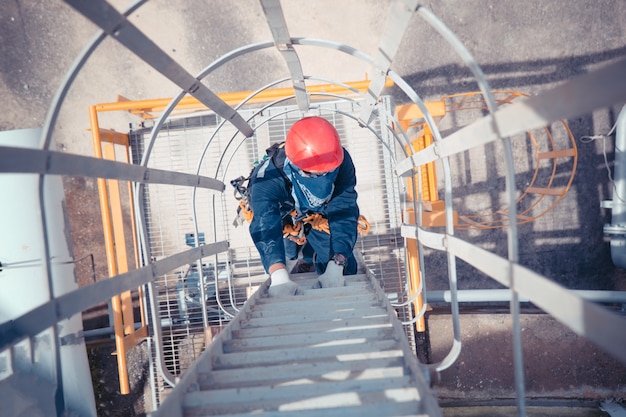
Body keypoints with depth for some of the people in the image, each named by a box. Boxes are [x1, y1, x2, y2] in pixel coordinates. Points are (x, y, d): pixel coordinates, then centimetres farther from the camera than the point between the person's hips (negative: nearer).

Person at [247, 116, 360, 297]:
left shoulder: (341, 161, -37)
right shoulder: (268, 178, -44)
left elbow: (344, 214, -39)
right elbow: (266, 229, -56)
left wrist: (335, 266, -53)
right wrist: (279, 276, -74)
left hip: (321, 213, 1)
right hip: (282, 214, 0)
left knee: (345, 268, -8)